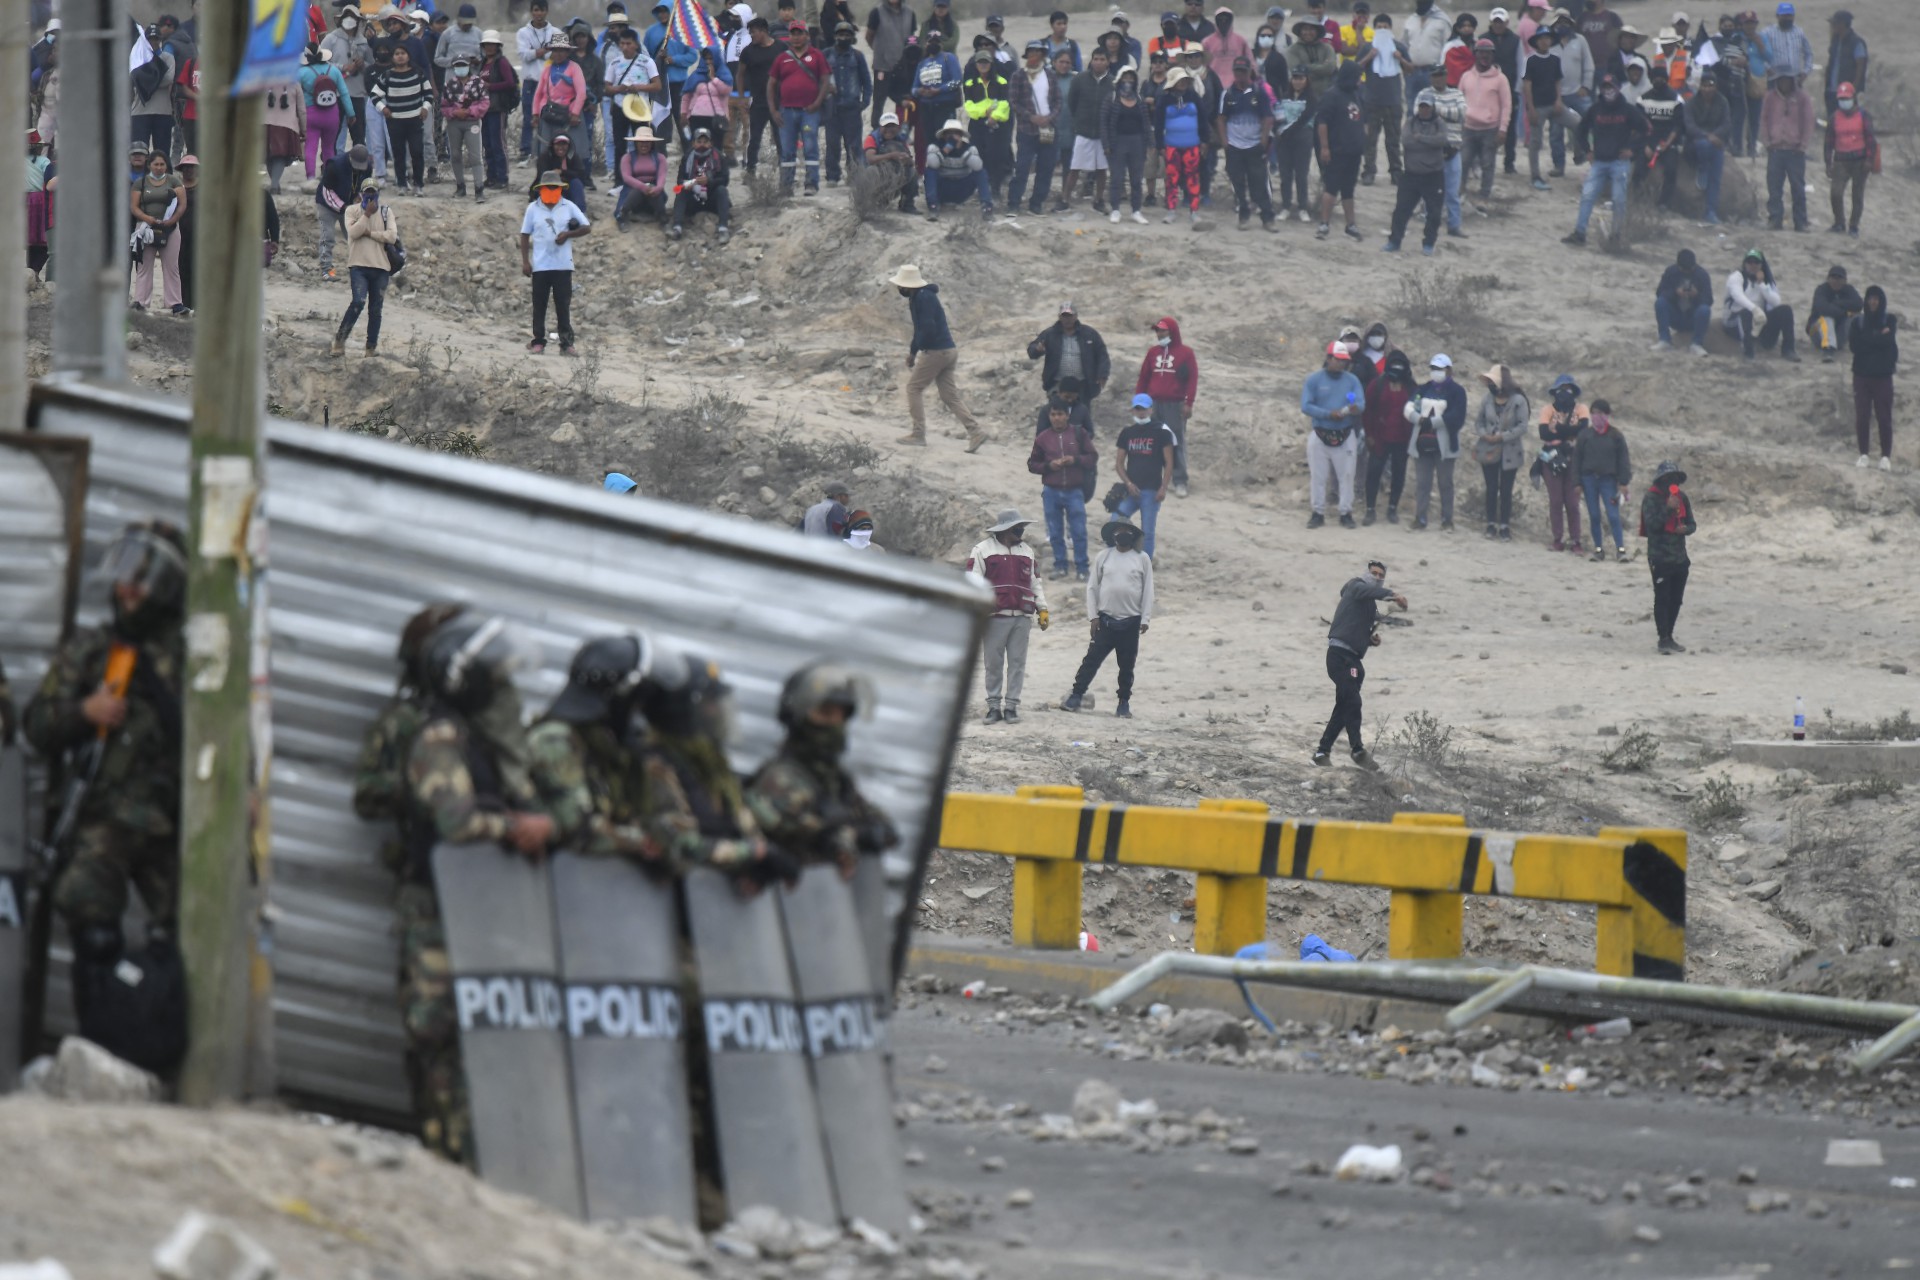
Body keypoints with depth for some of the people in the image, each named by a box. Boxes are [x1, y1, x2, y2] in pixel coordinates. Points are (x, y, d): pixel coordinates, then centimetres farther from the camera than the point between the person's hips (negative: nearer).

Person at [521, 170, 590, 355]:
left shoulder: (569, 207, 5)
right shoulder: (533, 208, 5)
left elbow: (586, 227, 6)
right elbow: (525, 235, 6)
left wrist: (568, 234, -12)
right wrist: (525, 261, -1)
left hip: (563, 265, 0)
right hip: (540, 266, 0)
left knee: (564, 305, 0)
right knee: (539, 305, 2)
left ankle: (566, 343, 3)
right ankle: (538, 342, 7)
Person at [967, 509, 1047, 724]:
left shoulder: (1027, 551, 16)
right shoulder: (983, 550, 1)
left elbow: (1035, 583, 22)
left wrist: (1042, 609, 16)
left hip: (1022, 617, 4)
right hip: (995, 616, -4)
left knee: (1017, 663, 2)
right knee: (993, 663, 0)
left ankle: (1012, 706, 7)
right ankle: (994, 705, 8)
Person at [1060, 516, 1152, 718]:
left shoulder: (1142, 559, 3)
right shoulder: (1104, 557, 4)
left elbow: (1148, 591, 3)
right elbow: (1092, 587, 6)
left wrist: (1145, 619, -4)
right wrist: (1092, 616, -2)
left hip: (1131, 622, 0)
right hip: (1105, 620, 0)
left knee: (1127, 665, 7)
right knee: (1092, 659, -4)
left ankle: (1124, 703, 16)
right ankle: (1076, 696, -1)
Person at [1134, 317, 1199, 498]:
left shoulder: (1185, 353, 0)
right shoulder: (1153, 352, 13)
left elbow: (1192, 379, -3)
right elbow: (1143, 377, 15)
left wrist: (1188, 403, -10)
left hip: (1175, 406, -4)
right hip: (1154, 403, 4)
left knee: (1177, 443, -3)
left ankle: (1180, 483, -2)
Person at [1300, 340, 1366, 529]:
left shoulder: (1352, 380, 2)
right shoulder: (1314, 380, -4)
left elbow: (1362, 404, -8)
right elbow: (1306, 406, -12)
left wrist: (1355, 408, -34)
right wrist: (1328, 414, -22)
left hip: (1345, 436, 1)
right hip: (1320, 435, -1)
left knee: (1346, 476, 3)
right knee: (1318, 476, 5)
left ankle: (1346, 513, 12)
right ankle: (1318, 512, 14)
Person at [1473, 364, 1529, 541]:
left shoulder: (1518, 401, -12)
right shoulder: (1488, 399, 0)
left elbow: (1522, 425, -13)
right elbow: (1479, 421, 8)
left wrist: (1502, 436, -19)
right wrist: (1484, 434, -13)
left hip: (1509, 452, -3)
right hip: (1489, 451, 3)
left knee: (1506, 490, 3)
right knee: (1491, 488, 6)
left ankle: (1505, 526, 11)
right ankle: (1491, 524, 16)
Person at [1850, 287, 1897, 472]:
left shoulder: (1890, 320, 3)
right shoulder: (1859, 321, 6)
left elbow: (1888, 341, -12)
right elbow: (1854, 344, -6)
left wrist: (1867, 339, -8)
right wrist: (1878, 337, -9)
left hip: (1882, 375, -2)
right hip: (1862, 374, 2)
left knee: (1884, 417, -6)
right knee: (1861, 416, -1)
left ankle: (1885, 457, -4)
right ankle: (1863, 455, 6)